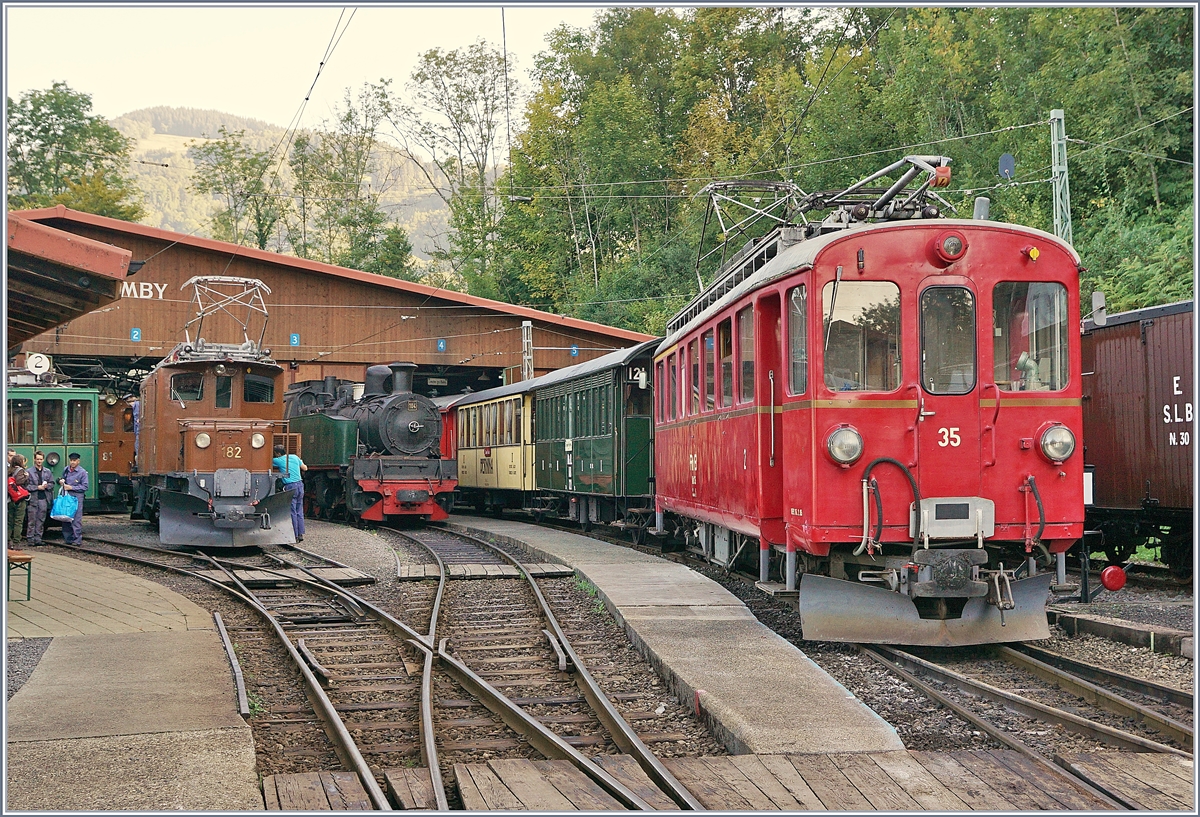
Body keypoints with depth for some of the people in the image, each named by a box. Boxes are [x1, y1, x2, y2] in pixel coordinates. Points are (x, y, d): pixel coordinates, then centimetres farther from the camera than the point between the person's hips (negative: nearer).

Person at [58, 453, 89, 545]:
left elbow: (84, 487, -6)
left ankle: (77, 540, -4)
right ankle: (68, 538, 15)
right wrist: (61, 482, 3)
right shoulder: (66, 470, 12)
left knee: (76, 519, -7)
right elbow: (63, 480, 28)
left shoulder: (82, 472, -4)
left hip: (77, 497, -6)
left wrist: (71, 487, -12)